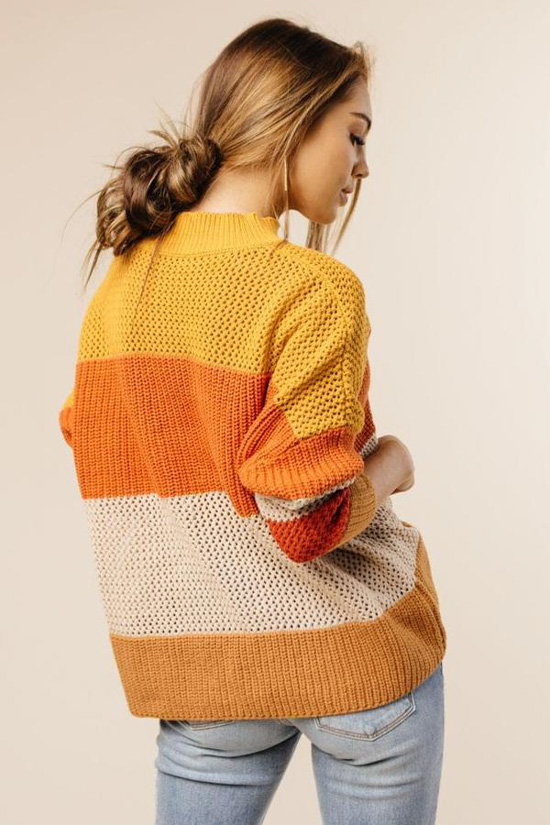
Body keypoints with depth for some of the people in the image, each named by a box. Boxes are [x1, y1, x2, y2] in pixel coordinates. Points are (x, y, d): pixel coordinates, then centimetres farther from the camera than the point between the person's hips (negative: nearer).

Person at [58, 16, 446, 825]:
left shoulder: (116, 287, 0)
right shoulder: (316, 288, -19)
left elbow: (103, 468, 9)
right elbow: (309, 519, -22)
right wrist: (391, 465, -4)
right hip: (353, 652, -4)